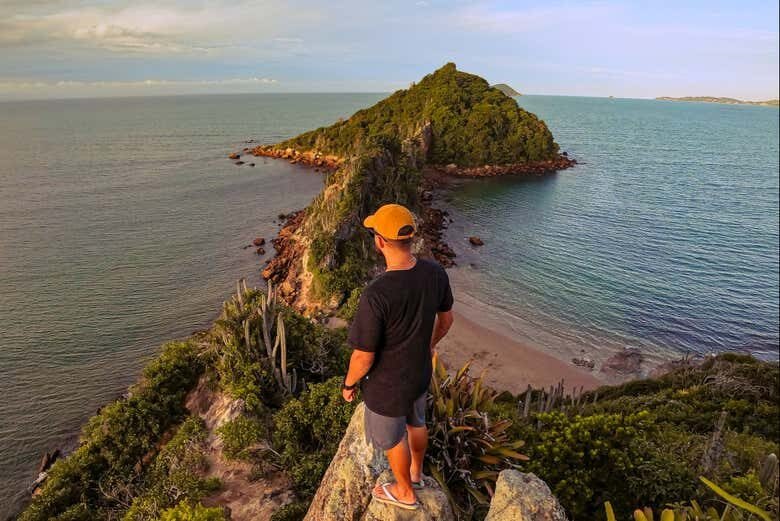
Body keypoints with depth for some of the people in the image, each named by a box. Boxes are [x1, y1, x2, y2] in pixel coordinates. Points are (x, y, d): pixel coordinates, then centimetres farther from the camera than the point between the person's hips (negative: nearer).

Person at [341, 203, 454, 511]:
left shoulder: (376, 295, -37)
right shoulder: (435, 272, -18)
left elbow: (364, 357, -26)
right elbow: (446, 317, 0)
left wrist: (349, 384, -5)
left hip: (387, 384, -6)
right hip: (420, 371, 6)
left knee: (390, 437, 22)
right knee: (415, 421, 32)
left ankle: (405, 492, 48)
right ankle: (416, 473, 59)